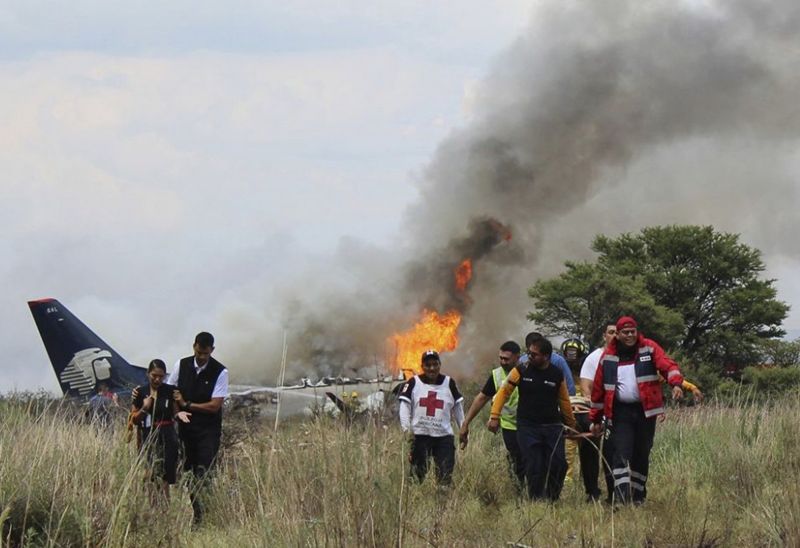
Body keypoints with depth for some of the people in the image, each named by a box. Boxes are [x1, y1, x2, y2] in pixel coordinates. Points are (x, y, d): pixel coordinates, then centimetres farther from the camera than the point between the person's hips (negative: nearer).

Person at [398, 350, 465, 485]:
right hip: (419, 435, -1)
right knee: (418, 473, 0)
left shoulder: (449, 384, 9)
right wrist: (406, 429, -13)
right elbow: (405, 406, -1)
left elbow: (458, 409, 14)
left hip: (444, 436, 1)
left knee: (445, 475, -3)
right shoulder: (413, 383, 3)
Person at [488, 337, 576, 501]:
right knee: (534, 469, -7)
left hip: (553, 426, 1)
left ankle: (551, 500, 9)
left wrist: (572, 426, 20)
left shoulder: (557, 375, 3)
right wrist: (494, 417, -4)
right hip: (527, 427, -1)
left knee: (558, 465, -9)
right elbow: (503, 392, 3)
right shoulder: (521, 371, -2)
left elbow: (564, 401, 14)